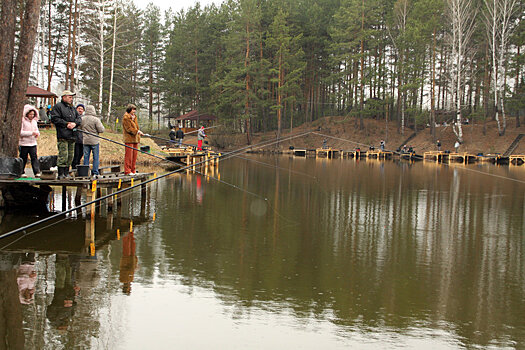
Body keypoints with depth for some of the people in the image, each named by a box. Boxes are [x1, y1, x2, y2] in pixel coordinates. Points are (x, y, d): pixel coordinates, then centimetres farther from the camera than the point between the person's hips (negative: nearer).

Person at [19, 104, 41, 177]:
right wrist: (31, 133, -20)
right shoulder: (22, 121, -8)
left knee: (34, 157, -5)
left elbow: (36, 130, 20)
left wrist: (37, 133, -6)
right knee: (23, 158, 4)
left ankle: (37, 172, -8)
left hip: (33, 143, 4)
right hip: (24, 143, -4)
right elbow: (20, 132, -15)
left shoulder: (34, 121, 13)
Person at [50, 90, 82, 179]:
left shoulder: (72, 108, 21)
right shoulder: (58, 107, -1)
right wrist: (66, 124, -13)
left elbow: (79, 118, 16)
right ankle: (61, 174, -5)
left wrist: (74, 123, -5)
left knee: (70, 156, 8)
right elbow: (54, 119, -10)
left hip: (72, 136, 7)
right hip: (63, 136, -7)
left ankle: (66, 173, 16)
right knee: (63, 156, -10)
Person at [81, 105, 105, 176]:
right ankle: (95, 172, 5)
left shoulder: (82, 119, 1)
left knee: (86, 156, 8)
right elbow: (101, 130, -12)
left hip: (85, 141, 3)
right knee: (95, 157, 4)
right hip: (94, 141, -3)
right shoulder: (96, 119, -11)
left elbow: (79, 130, 8)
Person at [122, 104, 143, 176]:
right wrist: (137, 131, -23)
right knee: (129, 155, -8)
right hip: (129, 139, -8)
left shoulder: (134, 117, 20)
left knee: (134, 155, 7)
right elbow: (128, 128, -14)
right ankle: (127, 171, -6)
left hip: (135, 139, 8)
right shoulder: (126, 118, -7)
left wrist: (138, 138, 16)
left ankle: (133, 170, 13)